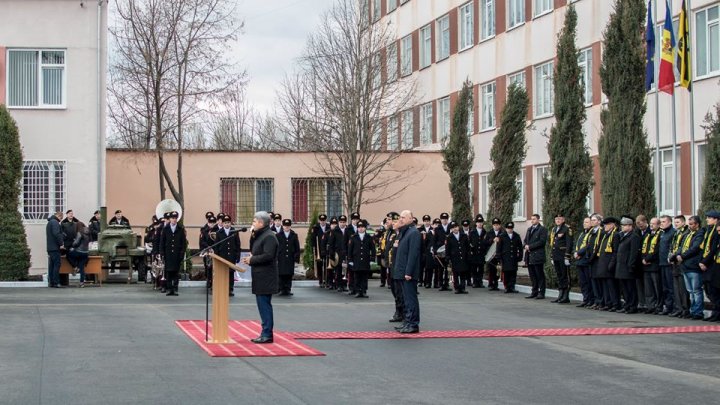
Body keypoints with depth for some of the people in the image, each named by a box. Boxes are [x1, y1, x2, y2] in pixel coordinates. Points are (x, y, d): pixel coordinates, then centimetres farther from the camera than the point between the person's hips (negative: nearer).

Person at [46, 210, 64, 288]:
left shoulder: (49, 222, 22)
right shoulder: (55, 222, -11)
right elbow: (56, 234, -22)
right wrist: (61, 244, -17)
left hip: (50, 247, 10)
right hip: (55, 247, -10)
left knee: (52, 265, 11)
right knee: (57, 265, -10)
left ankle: (51, 282, 11)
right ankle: (55, 282, -13)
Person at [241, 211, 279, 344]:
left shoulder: (269, 237, -15)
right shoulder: (261, 235, 18)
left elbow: (268, 256, -24)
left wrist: (251, 260, -14)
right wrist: (251, 256, 6)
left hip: (265, 277, -10)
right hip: (260, 277, 10)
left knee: (264, 304, -8)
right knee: (263, 305, 12)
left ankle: (267, 334, -5)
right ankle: (265, 333, 16)